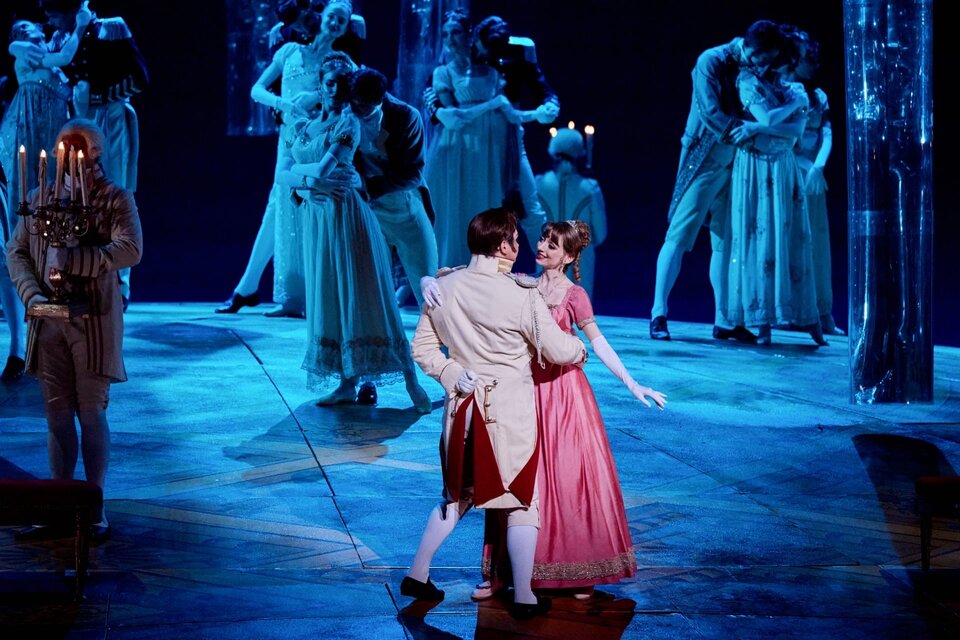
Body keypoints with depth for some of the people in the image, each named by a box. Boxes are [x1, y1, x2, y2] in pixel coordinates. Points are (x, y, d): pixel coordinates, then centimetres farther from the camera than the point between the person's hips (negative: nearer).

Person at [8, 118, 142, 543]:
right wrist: (31, 293, -8)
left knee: (91, 414, 2)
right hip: (48, 321, 4)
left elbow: (130, 250, -17)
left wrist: (73, 259, -23)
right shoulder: (40, 197, 11)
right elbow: (16, 251, 9)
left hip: (93, 323, -4)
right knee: (57, 414, 7)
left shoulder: (116, 199, -1)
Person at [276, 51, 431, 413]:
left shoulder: (348, 124, -5)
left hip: (346, 216, -6)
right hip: (315, 220, 6)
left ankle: (412, 381, -6)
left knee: (361, 296, -8)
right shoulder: (302, 128, 13)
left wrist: (298, 170, 0)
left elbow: (323, 168, -16)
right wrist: (309, 181, -10)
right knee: (328, 298, 4)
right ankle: (347, 384, 9)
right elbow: (281, 176, 7)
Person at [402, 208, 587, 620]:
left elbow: (423, 349, 5)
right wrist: (581, 349, 11)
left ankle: (417, 575, 24)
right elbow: (558, 350, -8)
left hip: (462, 406, 5)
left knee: (457, 494, 22)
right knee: (522, 500, 7)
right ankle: (524, 598, 12)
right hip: (510, 408, -5)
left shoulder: (443, 288, 0)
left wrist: (452, 376, 5)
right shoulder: (521, 295, -16)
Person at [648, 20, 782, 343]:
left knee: (726, 241, 6)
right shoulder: (711, 61, -10)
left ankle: (723, 321, 10)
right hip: (704, 159, -6)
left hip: (735, 163, 6)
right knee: (680, 235, -7)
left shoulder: (754, 70, 6)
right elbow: (710, 113, -18)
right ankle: (658, 314, -5)